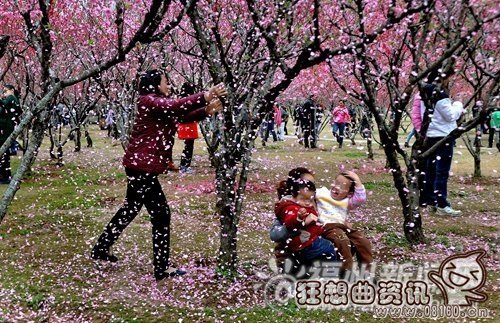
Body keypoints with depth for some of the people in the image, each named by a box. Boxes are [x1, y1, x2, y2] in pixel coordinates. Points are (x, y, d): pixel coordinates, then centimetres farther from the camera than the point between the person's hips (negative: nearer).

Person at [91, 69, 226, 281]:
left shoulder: (161, 106, 16)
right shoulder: (148, 101, -13)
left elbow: (183, 116, 9)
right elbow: (175, 106, -30)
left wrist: (207, 110, -8)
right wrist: (205, 96, -35)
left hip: (141, 166, 10)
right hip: (142, 166, -10)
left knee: (131, 209, 22)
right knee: (161, 214, -6)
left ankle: (101, 248, 35)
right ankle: (162, 268, -1)